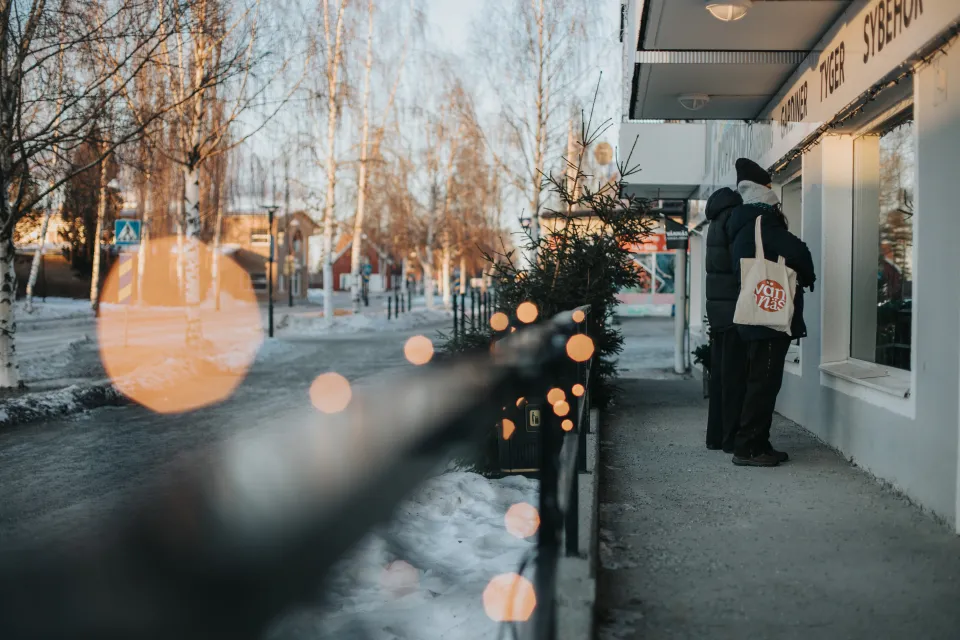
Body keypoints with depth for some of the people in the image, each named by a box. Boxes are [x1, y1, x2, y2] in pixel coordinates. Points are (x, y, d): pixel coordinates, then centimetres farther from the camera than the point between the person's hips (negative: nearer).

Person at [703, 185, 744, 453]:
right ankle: (733, 437, 0)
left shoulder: (718, 218, 16)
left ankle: (716, 435, 17)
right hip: (734, 309, -9)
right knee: (736, 375, -4)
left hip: (717, 307, 9)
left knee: (720, 373, 12)